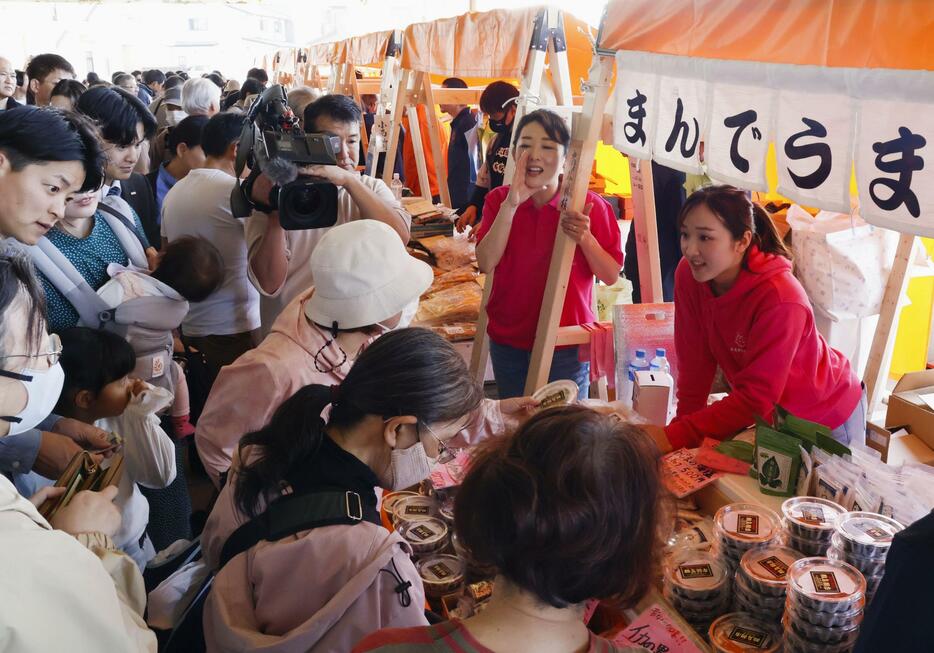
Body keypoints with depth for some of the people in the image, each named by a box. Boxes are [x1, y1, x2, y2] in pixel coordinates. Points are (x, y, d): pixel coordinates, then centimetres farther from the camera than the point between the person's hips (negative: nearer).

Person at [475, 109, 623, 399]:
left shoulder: (589, 206, -11)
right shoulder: (499, 200, -4)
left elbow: (611, 275, -7)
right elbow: (486, 263, -16)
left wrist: (585, 238, -24)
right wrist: (511, 204, -23)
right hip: (508, 342, 3)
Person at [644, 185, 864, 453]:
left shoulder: (780, 299, -36)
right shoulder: (688, 275, -20)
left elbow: (756, 398, -33)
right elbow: (695, 362, -13)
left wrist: (676, 436, -37)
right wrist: (685, 425, -16)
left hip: (827, 417, -5)